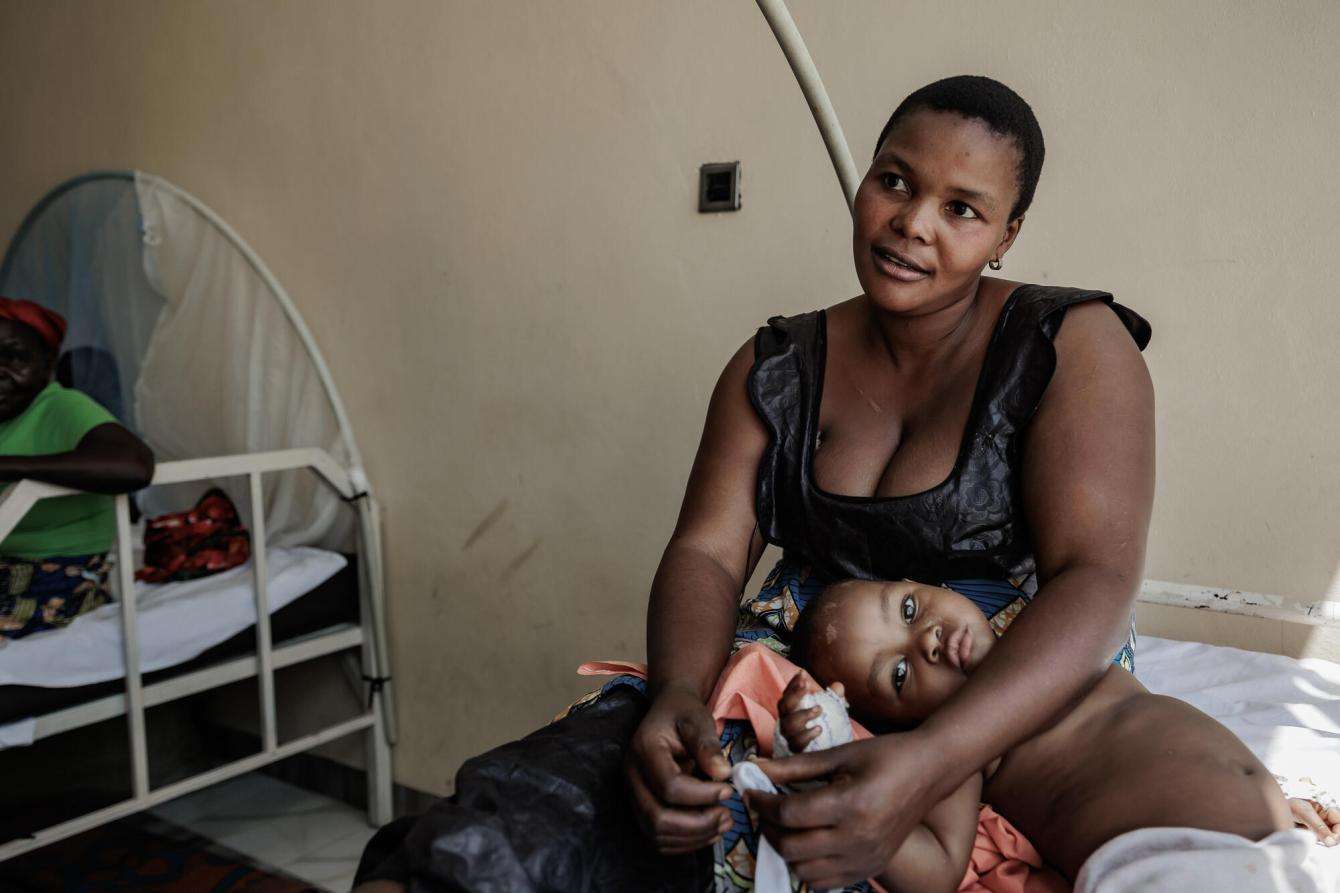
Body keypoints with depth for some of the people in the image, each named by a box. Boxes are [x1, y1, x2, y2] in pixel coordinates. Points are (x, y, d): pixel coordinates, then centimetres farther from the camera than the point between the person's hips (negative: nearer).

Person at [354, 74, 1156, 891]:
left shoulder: (1072, 345, -6)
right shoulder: (775, 370, 5)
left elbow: (1095, 583, -18)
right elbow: (706, 553, -3)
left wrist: (928, 763, -35)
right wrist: (678, 694, -27)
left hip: (1013, 694, -2)